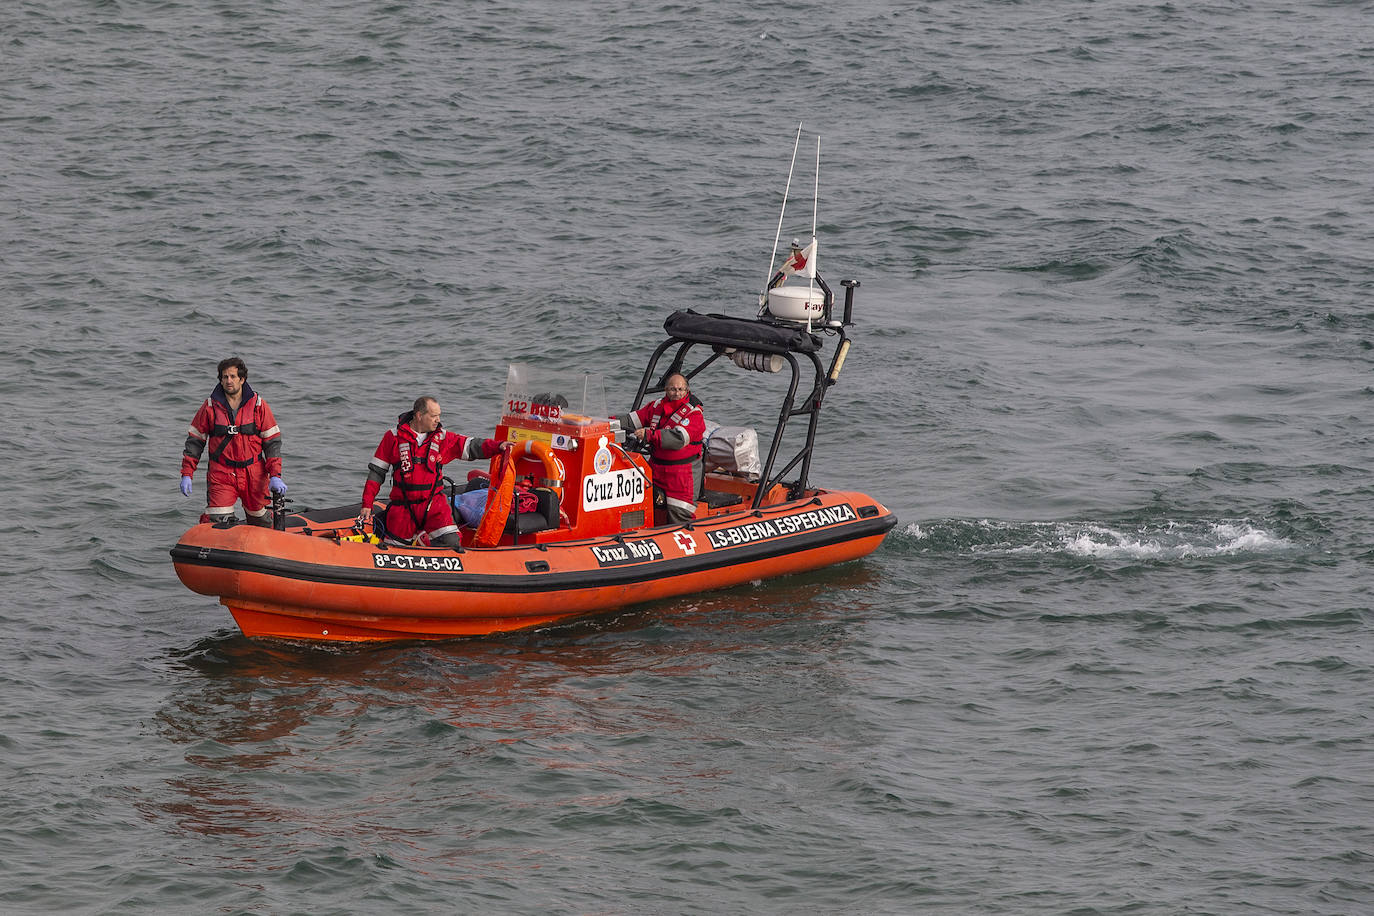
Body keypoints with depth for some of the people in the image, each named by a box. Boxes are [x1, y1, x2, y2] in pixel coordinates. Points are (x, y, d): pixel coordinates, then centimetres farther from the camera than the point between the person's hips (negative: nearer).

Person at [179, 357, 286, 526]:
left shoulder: (258, 404, 1)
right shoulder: (210, 406, 1)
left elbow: (272, 442, 2)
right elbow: (194, 440, 6)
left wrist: (275, 476, -7)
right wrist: (186, 474, -1)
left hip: (254, 474, 1)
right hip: (220, 474, -1)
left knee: (261, 524, 10)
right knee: (216, 523, -15)